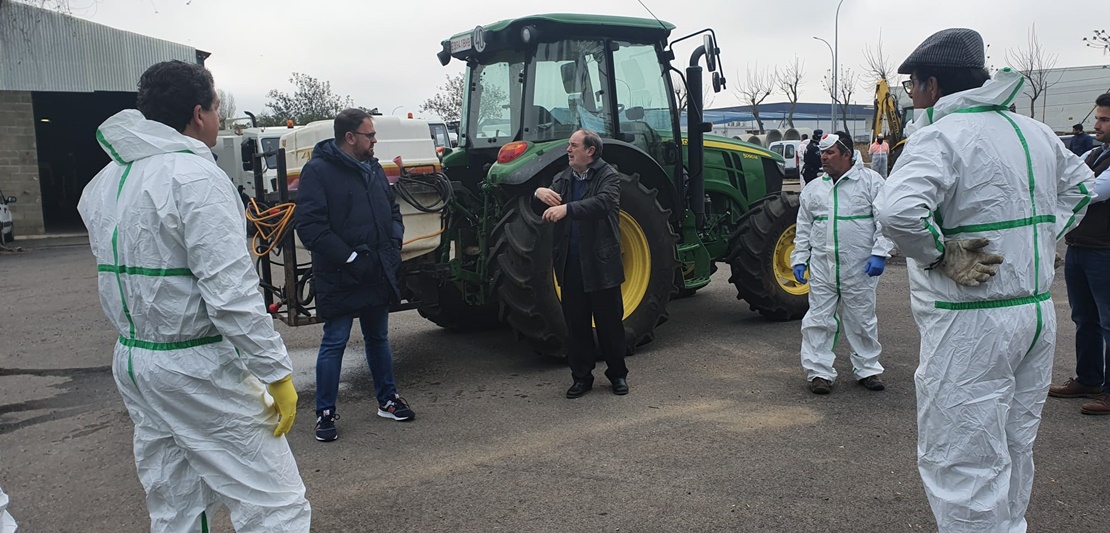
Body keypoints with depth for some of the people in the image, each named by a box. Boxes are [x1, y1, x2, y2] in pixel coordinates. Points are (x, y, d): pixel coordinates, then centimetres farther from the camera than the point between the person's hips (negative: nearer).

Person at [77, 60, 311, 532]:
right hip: (197, 368, -9)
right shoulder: (195, 176, -17)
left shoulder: (102, 184, 11)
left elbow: (122, 277, 14)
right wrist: (278, 374, -17)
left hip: (132, 361, 9)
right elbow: (232, 293, -22)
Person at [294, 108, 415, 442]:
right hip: (339, 277, -7)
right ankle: (325, 413, 13)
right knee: (334, 343, 1)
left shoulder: (372, 168, 11)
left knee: (378, 338, 18)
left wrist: (394, 241, 4)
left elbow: (393, 208, 22)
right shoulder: (318, 171, -12)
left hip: (378, 273, 7)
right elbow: (309, 225, -19)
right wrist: (349, 258, -21)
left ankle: (387, 399, 31)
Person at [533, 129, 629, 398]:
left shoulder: (608, 176, -5)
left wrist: (567, 208, -37)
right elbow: (539, 212, 8)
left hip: (601, 265, -4)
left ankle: (618, 374, 23)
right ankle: (581, 376, 22)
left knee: (610, 323, 7)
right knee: (576, 324, 10)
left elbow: (602, 202, -25)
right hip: (570, 267, 5)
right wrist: (539, 193, -16)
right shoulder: (562, 179, 13)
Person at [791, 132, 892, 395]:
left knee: (863, 322, 9)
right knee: (818, 321, 2)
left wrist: (879, 254, -12)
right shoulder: (813, 189, 10)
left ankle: (867, 369, 25)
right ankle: (819, 371, 12)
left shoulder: (871, 181, -1)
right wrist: (799, 259, 7)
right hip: (822, 267, 3)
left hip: (859, 269, -3)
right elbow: (803, 228, 14)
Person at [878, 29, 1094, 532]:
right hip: (1038, 312, 9)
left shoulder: (939, 137, -16)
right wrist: (1040, 237, 18)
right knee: (1013, 449, 23)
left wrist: (940, 256, -18)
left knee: (963, 464, -1)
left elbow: (898, 212, -34)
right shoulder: (1034, 132, 11)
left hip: (970, 325, -9)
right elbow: (1079, 183, 28)